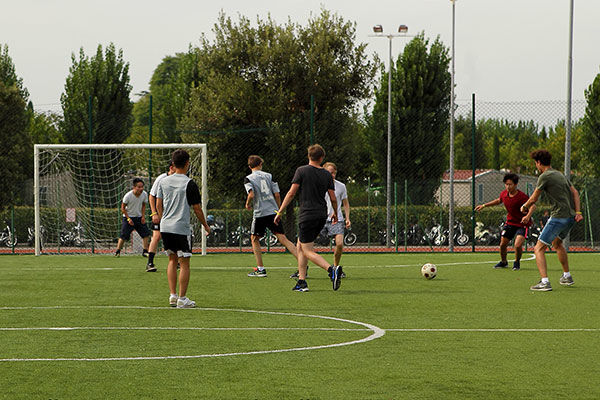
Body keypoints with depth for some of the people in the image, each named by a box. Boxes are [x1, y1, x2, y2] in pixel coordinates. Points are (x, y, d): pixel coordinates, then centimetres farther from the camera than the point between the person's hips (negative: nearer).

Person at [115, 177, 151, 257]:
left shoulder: (144, 194, -9)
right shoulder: (128, 195, -22)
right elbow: (123, 208, -11)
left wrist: (143, 216, -2)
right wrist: (128, 219, -15)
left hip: (139, 217, 4)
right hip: (128, 217, -4)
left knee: (145, 233, -3)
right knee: (123, 235, -10)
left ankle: (145, 251, 8)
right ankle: (117, 251, 3)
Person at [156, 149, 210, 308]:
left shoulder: (164, 181, 6)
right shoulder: (189, 184, -9)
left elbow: (158, 205, 10)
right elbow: (197, 208, -5)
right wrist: (206, 226, 7)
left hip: (165, 227, 5)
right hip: (182, 228, -5)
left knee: (172, 259, 17)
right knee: (184, 263, 1)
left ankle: (172, 295, 13)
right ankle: (182, 299, 0)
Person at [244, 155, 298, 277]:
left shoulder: (248, 179, 1)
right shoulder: (269, 176, 10)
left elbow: (251, 194, -15)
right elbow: (277, 195, 5)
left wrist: (247, 204, 5)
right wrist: (279, 210, 17)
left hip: (260, 213, -3)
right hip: (273, 211, 3)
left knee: (254, 239, 17)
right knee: (283, 239, -2)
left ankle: (260, 268, 11)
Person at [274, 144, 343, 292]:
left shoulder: (302, 171, -6)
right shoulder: (327, 175, 5)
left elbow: (291, 193, -9)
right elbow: (333, 198, 6)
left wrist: (280, 212, -3)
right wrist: (335, 214, 24)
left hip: (307, 216, -6)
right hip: (322, 216, 6)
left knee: (308, 251, -4)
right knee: (300, 246, 17)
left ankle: (332, 269, -26)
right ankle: (301, 281, 13)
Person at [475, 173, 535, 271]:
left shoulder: (521, 196, -26)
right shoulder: (504, 194, -4)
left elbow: (532, 206, -35)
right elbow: (499, 200, 20)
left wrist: (528, 216, -54)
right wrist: (484, 205, 22)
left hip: (522, 223, -6)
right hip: (510, 222, 6)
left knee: (518, 245, -21)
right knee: (502, 244, 9)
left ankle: (517, 262, 9)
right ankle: (503, 262, 38)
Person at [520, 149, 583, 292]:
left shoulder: (545, 176, -8)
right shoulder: (560, 175, 17)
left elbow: (533, 199, -3)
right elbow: (575, 193, 16)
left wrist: (524, 207, 17)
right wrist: (578, 212, 9)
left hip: (559, 216, -9)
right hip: (571, 217, 9)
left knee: (539, 249, -8)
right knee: (557, 243, 32)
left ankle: (544, 282, -22)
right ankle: (567, 276, 41)